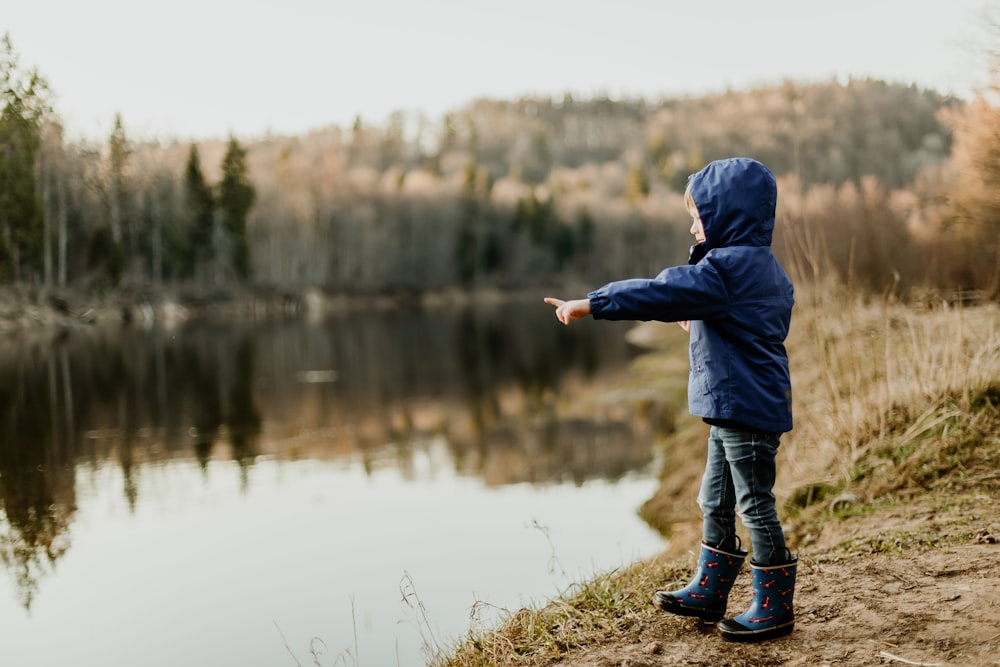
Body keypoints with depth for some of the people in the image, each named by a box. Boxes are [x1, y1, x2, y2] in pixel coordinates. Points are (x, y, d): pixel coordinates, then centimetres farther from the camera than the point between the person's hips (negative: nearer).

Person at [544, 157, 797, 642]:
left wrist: (591, 304, -25)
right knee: (716, 505, 18)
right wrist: (701, 321, 26)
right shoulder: (764, 268, 12)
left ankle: (774, 607, 12)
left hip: (744, 407, -11)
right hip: (735, 407, 11)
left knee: (756, 507, 1)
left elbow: (661, 292, -26)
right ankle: (708, 592, 29)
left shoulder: (726, 267, -20)